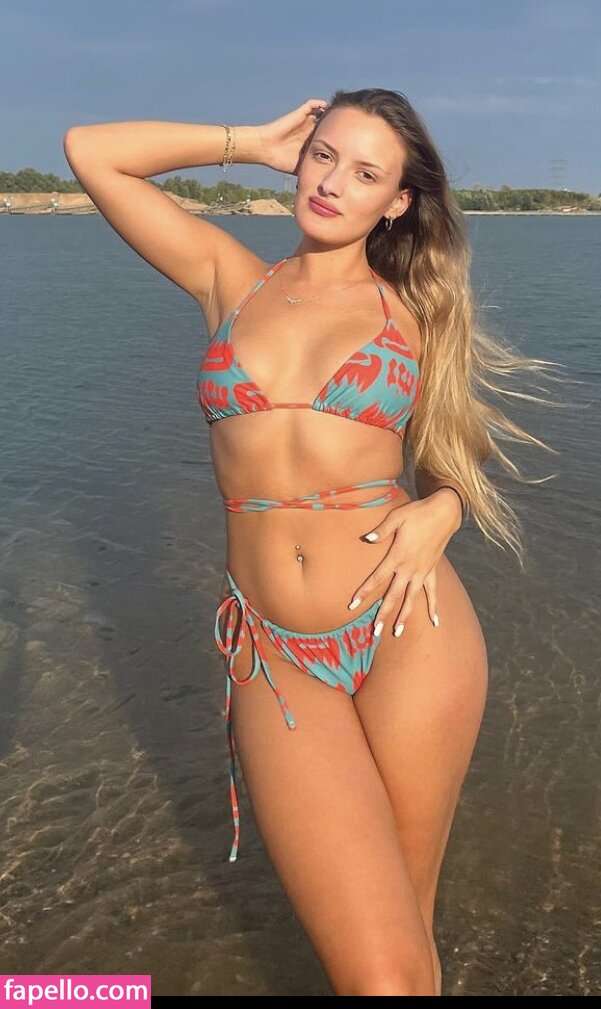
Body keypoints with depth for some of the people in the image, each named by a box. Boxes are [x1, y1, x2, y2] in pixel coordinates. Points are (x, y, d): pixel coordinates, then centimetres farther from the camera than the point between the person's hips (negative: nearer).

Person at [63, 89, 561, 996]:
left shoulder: (411, 309, 9)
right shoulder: (229, 279, 11)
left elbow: (457, 453, 16)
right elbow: (89, 151, 11)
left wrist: (442, 508, -6)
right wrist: (254, 142, 13)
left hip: (409, 634, 0)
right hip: (276, 658, 0)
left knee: (404, 941, 9)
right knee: (379, 974, -6)